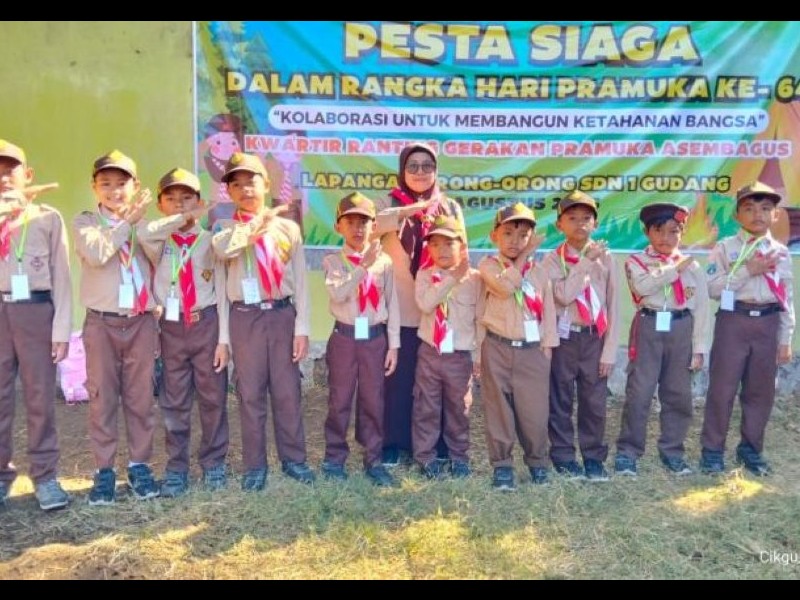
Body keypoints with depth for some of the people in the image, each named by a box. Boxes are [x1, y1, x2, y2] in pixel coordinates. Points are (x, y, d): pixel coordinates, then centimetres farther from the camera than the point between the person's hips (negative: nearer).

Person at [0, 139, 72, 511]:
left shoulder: (49, 217, 4)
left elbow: (61, 274, 2)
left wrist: (61, 328, -2)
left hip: (35, 310, -2)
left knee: (40, 397, 3)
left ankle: (45, 476, 12)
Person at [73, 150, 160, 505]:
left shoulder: (145, 226, 8)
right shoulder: (85, 222, 2)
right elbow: (96, 253, -20)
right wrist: (127, 221, -17)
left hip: (141, 321, 2)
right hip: (102, 323, -1)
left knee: (140, 397, 7)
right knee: (103, 398, 4)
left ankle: (139, 465, 19)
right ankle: (104, 471, 14)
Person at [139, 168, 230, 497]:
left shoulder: (210, 242, 2)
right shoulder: (158, 244, 4)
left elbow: (222, 293, -1)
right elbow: (144, 234, -23)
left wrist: (223, 339, -5)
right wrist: (184, 218, -22)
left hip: (206, 323, -1)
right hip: (171, 326, 1)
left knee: (213, 398, 7)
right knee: (174, 402, 8)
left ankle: (213, 464, 23)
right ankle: (176, 469, 21)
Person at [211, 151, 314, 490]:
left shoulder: (287, 227, 6)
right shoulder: (225, 228, 4)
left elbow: (299, 281, 3)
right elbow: (221, 249, -23)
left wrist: (302, 328, -2)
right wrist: (258, 223, -16)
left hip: (282, 314, 1)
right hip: (245, 318, 0)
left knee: (287, 392, 7)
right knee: (250, 394, 6)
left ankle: (293, 459, 22)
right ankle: (255, 466, 18)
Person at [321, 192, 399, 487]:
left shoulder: (384, 261, 1)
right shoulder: (333, 261, -2)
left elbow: (392, 305, 4)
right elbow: (338, 294, -20)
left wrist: (393, 344, 2)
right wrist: (364, 265, -24)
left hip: (375, 337, 1)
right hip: (344, 337, -1)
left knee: (373, 401, 8)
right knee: (339, 401, 7)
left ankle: (373, 461, 21)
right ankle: (334, 459, 22)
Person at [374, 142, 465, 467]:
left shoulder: (450, 207, 11)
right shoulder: (390, 203, 5)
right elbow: (370, 224, -17)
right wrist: (413, 209, -26)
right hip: (400, 309, -2)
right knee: (398, 379, 3)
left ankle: (436, 445, 21)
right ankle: (396, 445, 16)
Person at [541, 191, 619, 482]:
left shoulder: (605, 258, 1)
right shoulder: (553, 260, -2)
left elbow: (613, 307, 1)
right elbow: (564, 295, -20)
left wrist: (610, 350, -3)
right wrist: (587, 261, -17)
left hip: (594, 338, 1)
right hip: (564, 337, -1)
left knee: (595, 401, 7)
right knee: (560, 400, 7)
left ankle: (594, 456, 23)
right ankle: (563, 455, 22)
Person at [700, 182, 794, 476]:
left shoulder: (780, 252, 9)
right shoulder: (725, 248, -1)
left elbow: (787, 299, 10)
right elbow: (713, 288, -9)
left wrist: (785, 340, 8)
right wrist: (748, 270, -14)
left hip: (767, 323, 4)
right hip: (733, 320, -3)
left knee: (761, 390, 10)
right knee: (722, 387, 0)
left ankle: (750, 449, 26)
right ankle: (712, 450, 13)